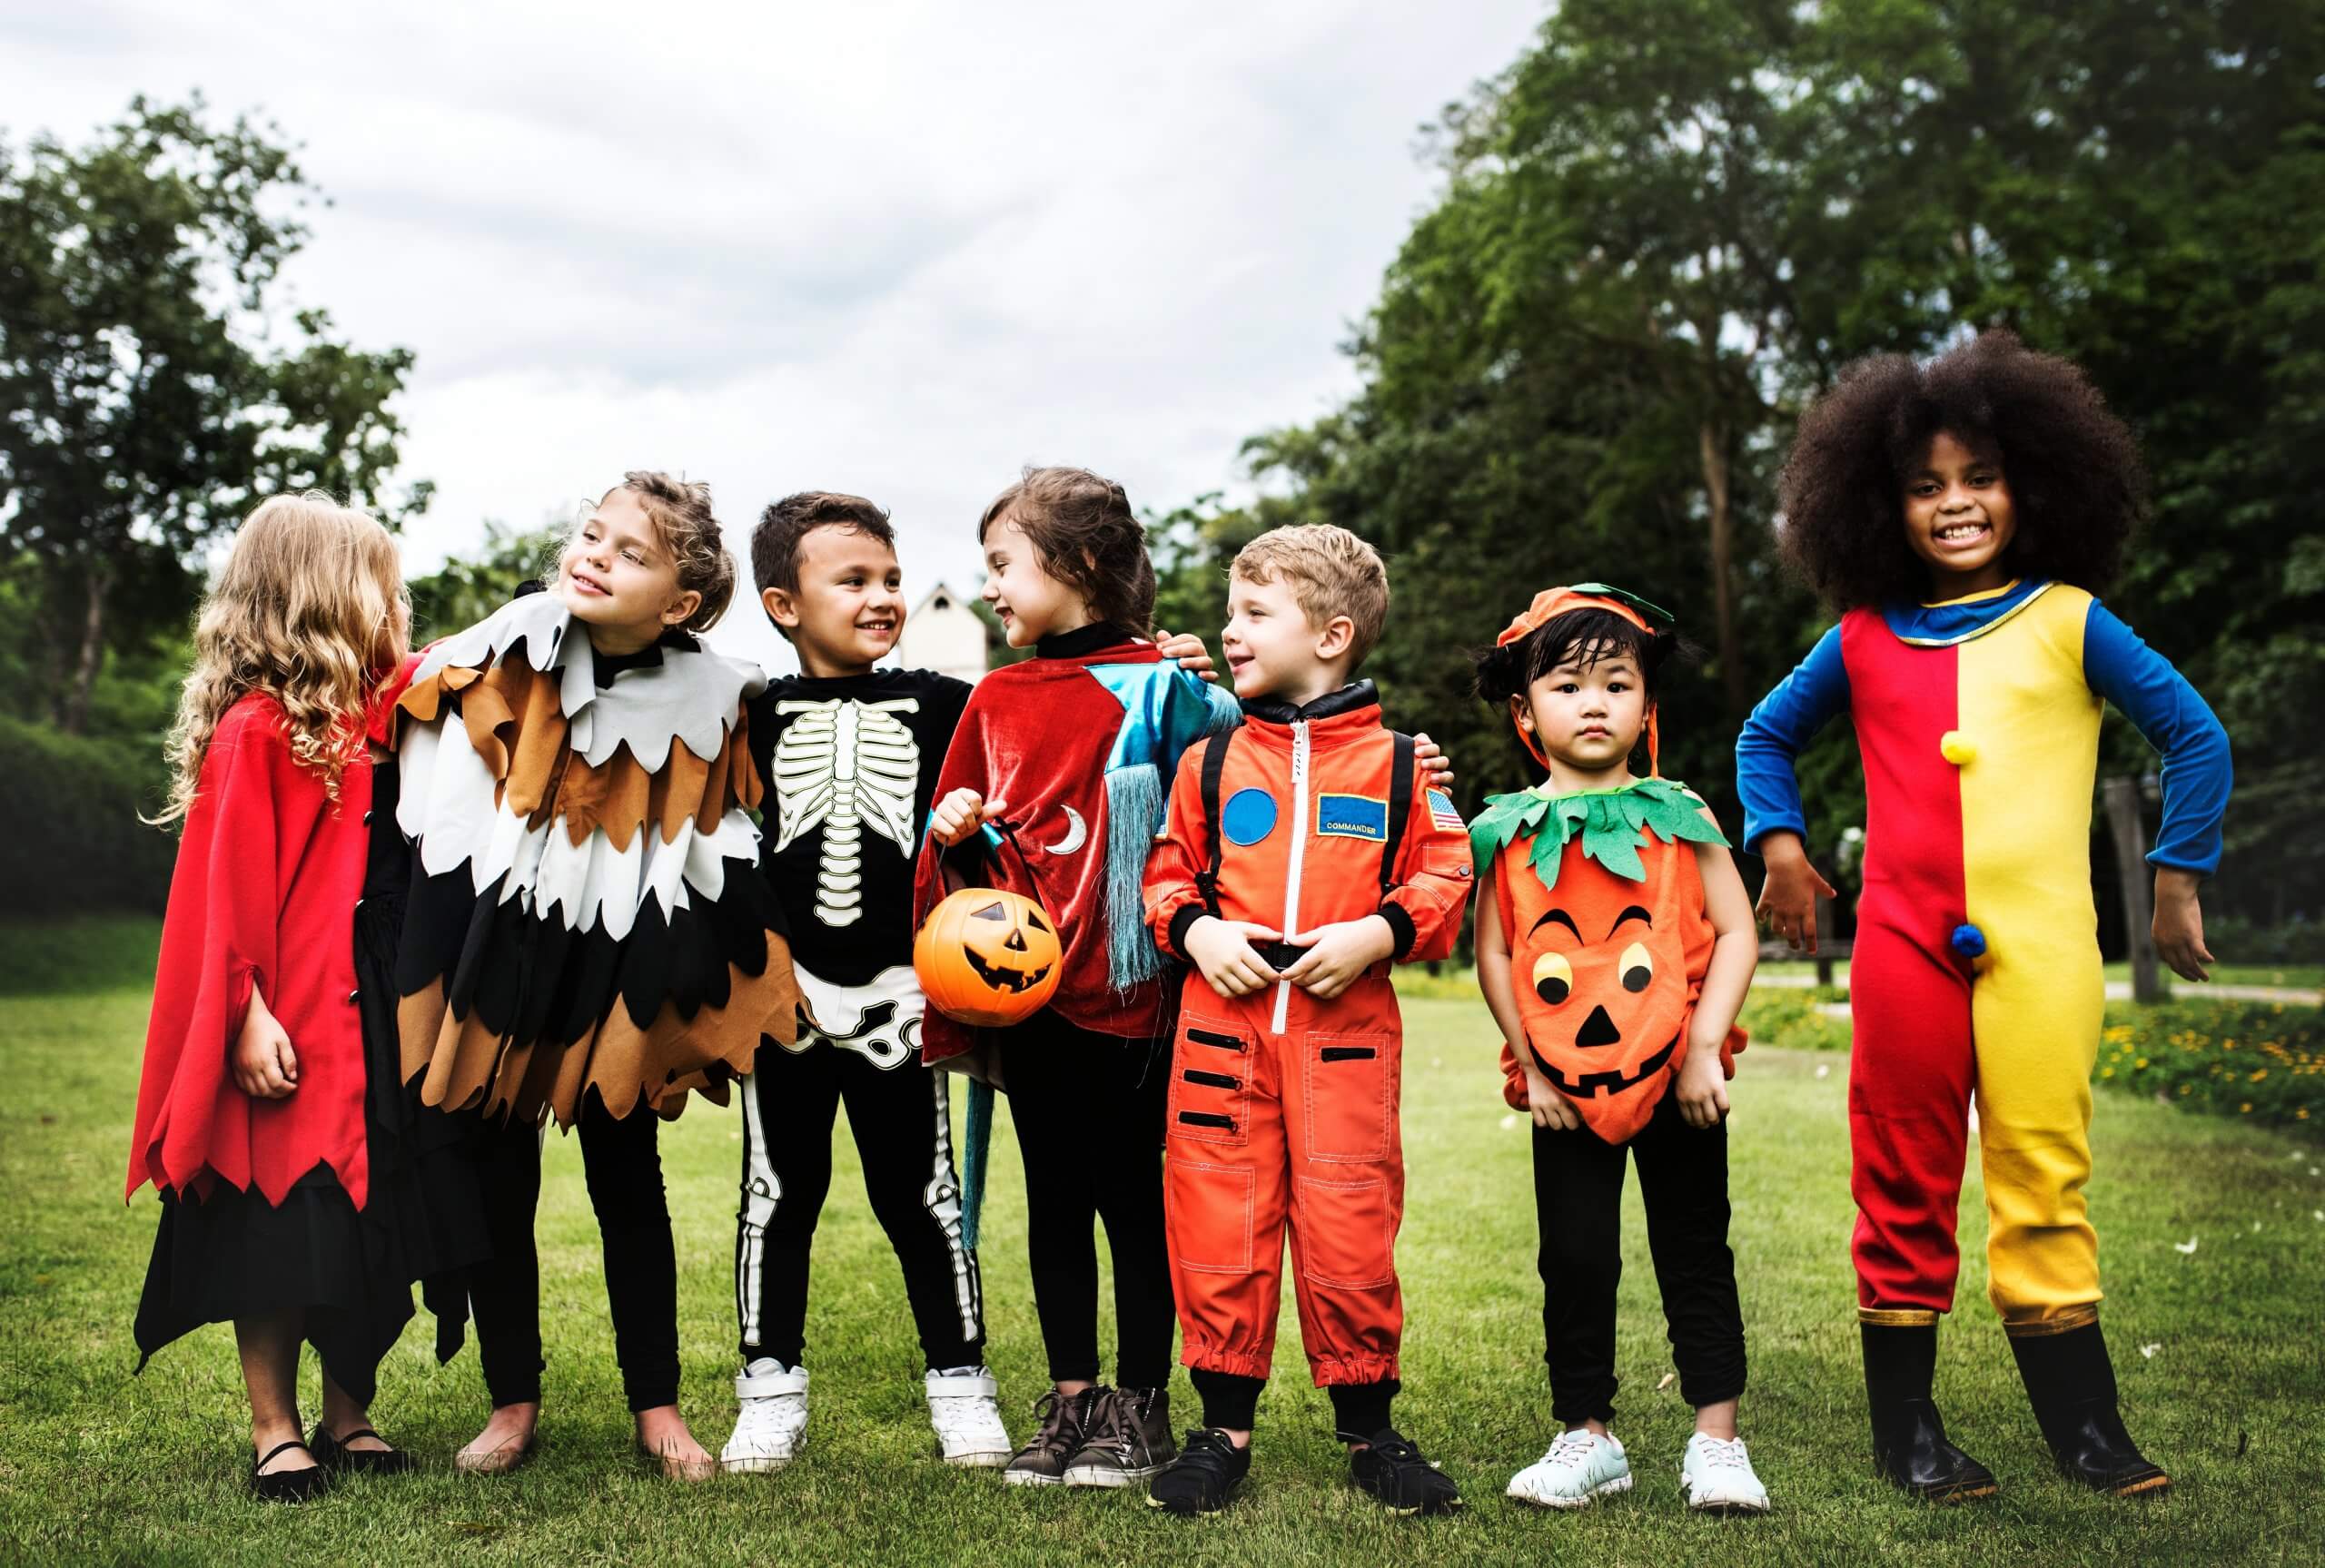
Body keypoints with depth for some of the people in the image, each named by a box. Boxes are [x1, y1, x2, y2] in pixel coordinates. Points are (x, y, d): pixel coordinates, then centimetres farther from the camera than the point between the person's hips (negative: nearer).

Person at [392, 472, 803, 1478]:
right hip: (493, 958, 0)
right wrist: (429, 971, -9)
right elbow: (431, 827, -5)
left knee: (629, 1181, 9)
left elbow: (723, 858, 3)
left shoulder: (704, 703, -7)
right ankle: (513, 1401, 24)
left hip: (620, 971, 0)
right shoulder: (494, 666, -11)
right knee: (498, 1182, 8)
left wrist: (708, 980, 1)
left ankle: (656, 1404, 21)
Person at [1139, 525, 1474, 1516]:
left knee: (1350, 1231, 1)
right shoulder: (1210, 761, 9)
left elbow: (1445, 880, 5)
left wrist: (1376, 933, -11)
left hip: (1347, 1024, -2)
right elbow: (1166, 873, 14)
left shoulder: (1397, 763, 4)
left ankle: (1368, 1429, 19)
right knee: (1218, 1227, 3)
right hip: (1224, 1019, 2)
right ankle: (1225, 1428, 17)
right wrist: (1196, 930, -5)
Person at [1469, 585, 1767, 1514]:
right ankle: (1587, 1437, 19)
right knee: (1575, 1261, 6)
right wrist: (1529, 1064, -3)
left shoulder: (1678, 816, 0)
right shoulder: (1510, 832, 1)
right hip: (1566, 1089, 1)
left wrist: (1705, 1049, -11)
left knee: (1695, 1256, 7)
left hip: (1675, 1081, -1)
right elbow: (1493, 956, 2)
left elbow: (1736, 933, -2)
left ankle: (1716, 1441, 15)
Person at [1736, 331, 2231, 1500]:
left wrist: (2176, 878, 6)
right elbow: (1765, 736, 22)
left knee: (2042, 1183, 0)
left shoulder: (2068, 623, 4)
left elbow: (2194, 736, 8)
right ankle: (1905, 1428, 18)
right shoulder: (1863, 641, 8)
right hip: (1902, 948, 2)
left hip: (2041, 951, -1)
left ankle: (2084, 1426, 12)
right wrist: (1779, 842, 8)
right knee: (1904, 1187, 7)